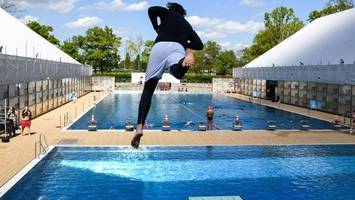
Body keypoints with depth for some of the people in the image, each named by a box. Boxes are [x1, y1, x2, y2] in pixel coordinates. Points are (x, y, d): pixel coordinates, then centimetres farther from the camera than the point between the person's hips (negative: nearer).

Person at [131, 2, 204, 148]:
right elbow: (200, 45, 27)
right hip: (177, 48, 1)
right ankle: (187, 56, -62)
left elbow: (151, 10, 8)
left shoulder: (168, 13, 29)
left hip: (160, 46, -1)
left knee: (148, 89, 2)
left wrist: (156, 27, 23)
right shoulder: (188, 25, 36)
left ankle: (140, 126, -8)